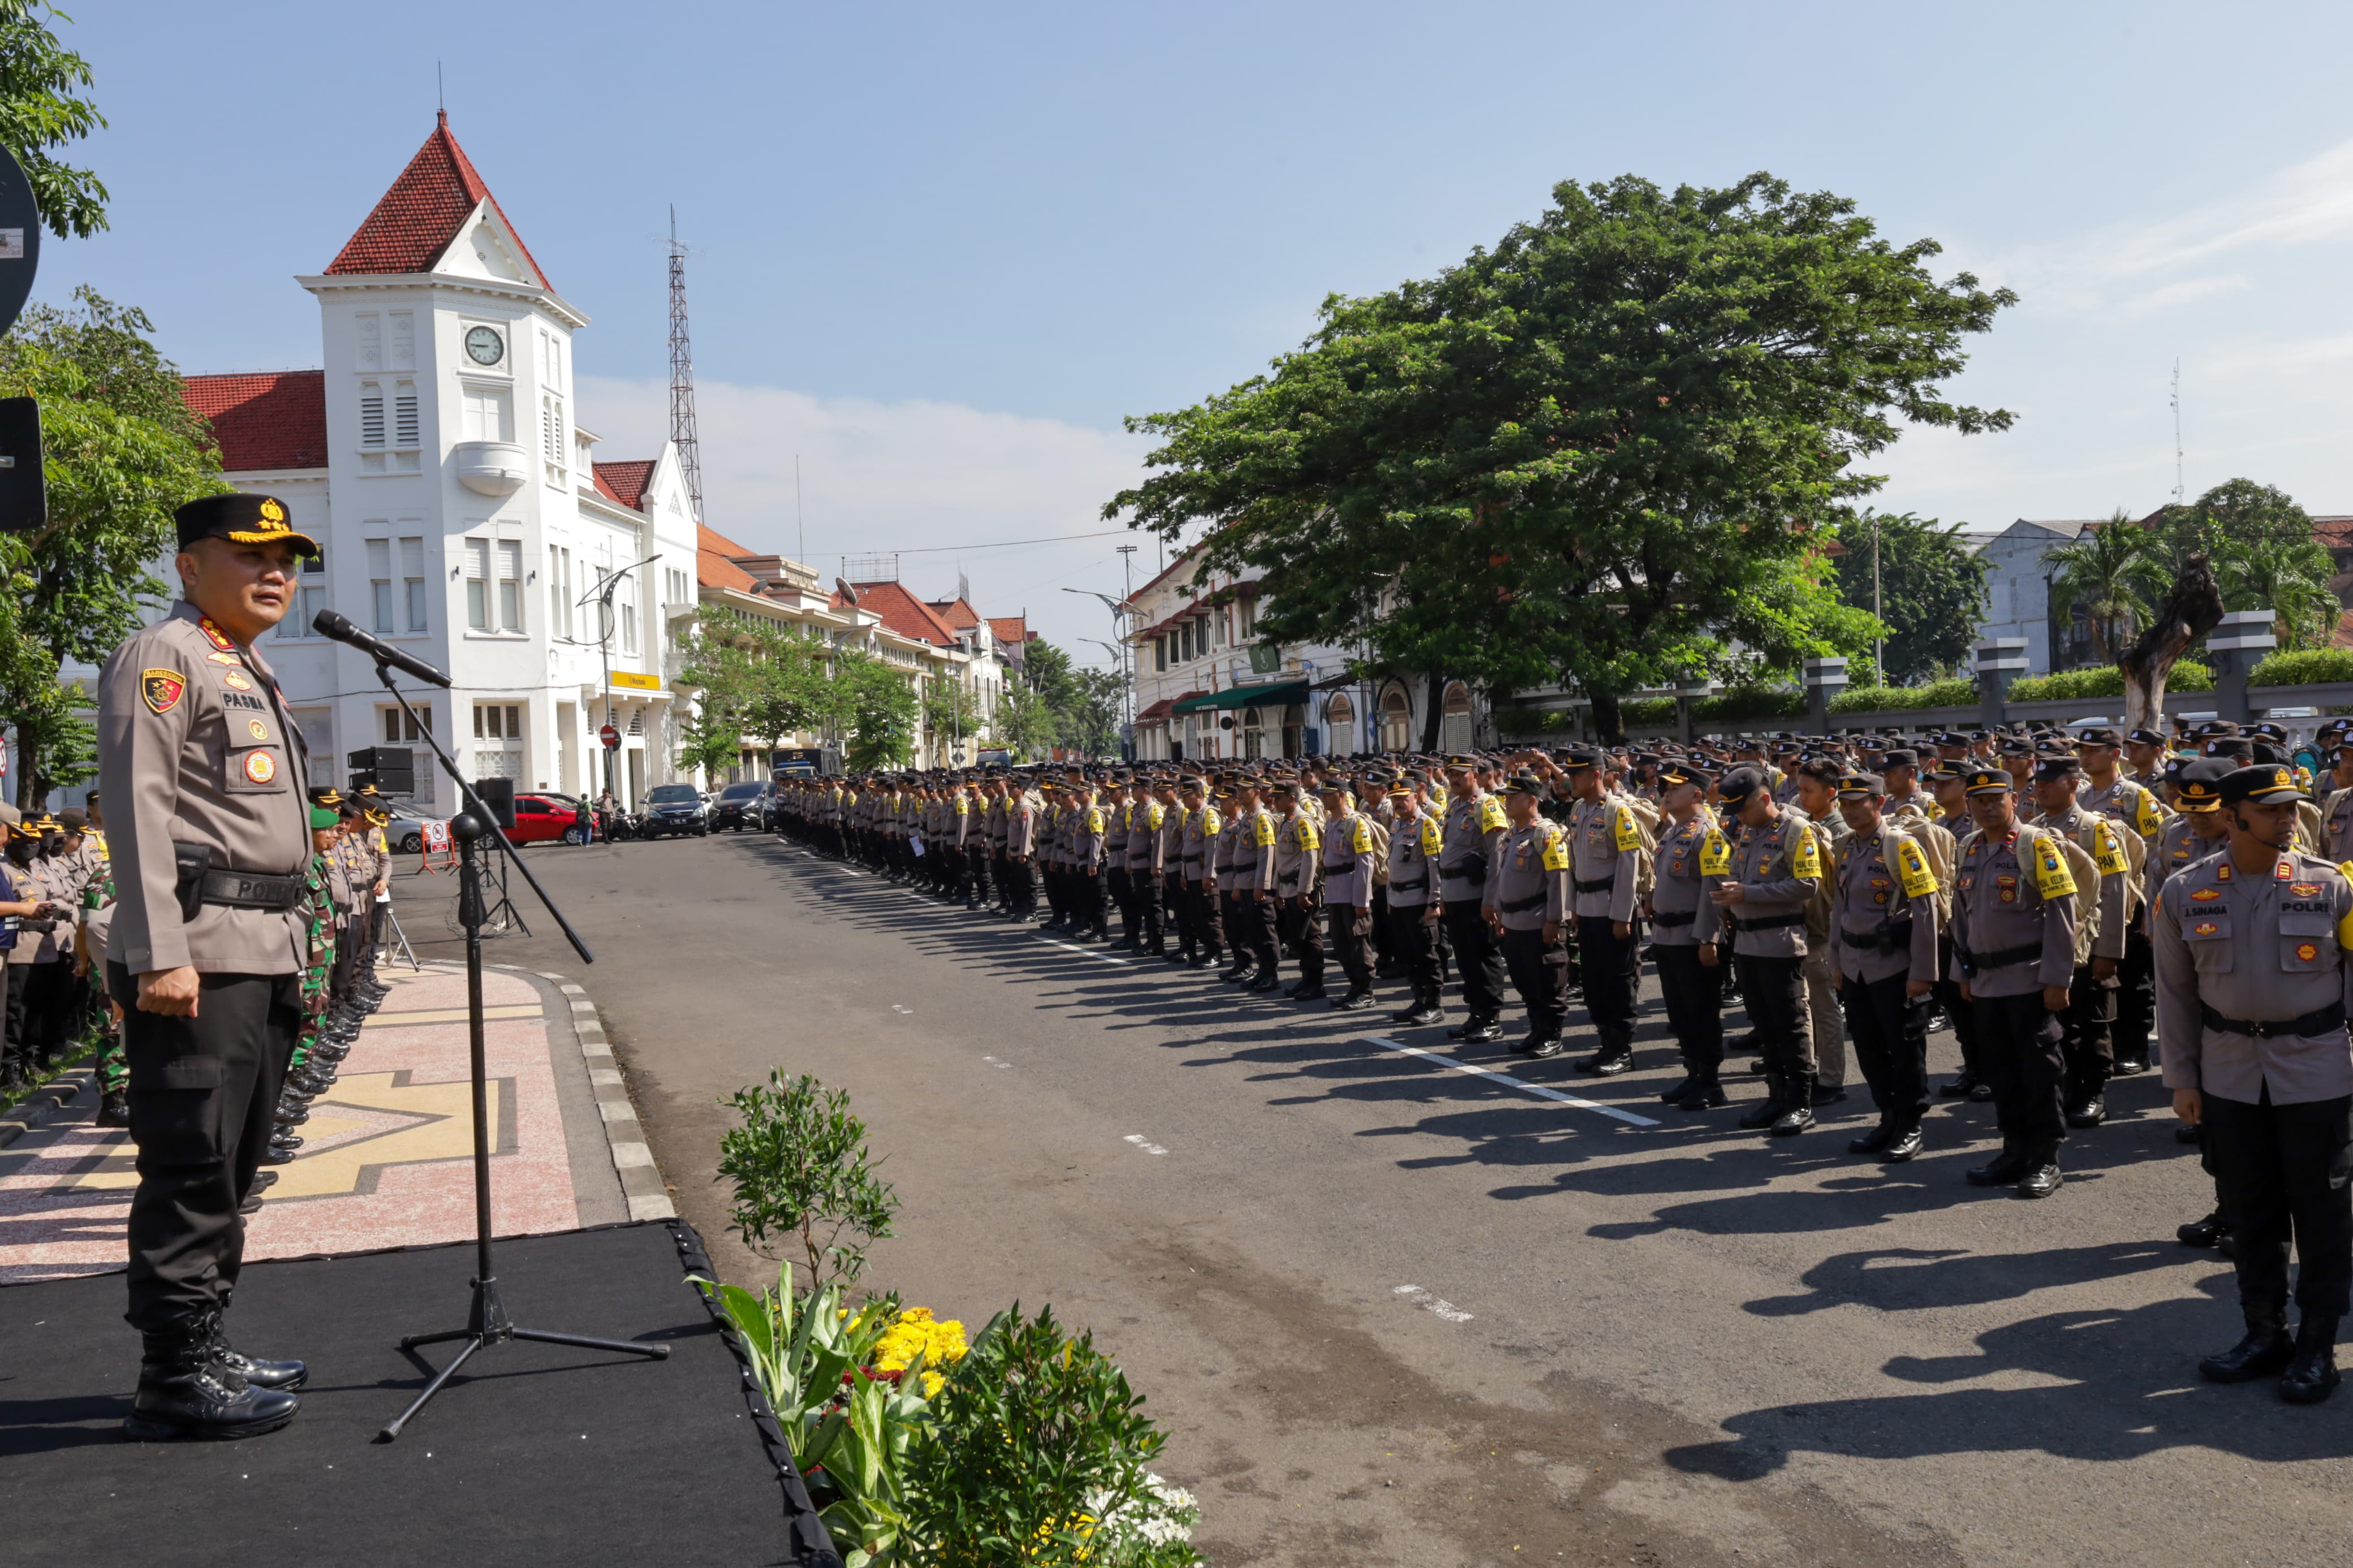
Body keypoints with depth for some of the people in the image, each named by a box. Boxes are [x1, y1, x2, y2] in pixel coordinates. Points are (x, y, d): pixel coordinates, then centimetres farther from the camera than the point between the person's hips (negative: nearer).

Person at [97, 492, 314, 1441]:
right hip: (200, 960, -10)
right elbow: (140, 811, -15)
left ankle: (204, 1345, 25)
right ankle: (172, 1379, 2)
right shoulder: (164, 658, -6)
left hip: (263, 957, 10)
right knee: (190, 1169, -6)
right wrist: (159, 955, -22)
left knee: (232, 1167, 15)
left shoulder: (251, 675, 23)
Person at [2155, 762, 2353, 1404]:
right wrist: (2182, 1079, 4)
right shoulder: (2185, 892, -1)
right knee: (2249, 1207, 11)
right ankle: (2265, 1333, 25)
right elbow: (2176, 991, 5)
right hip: (2230, 1070, 2)